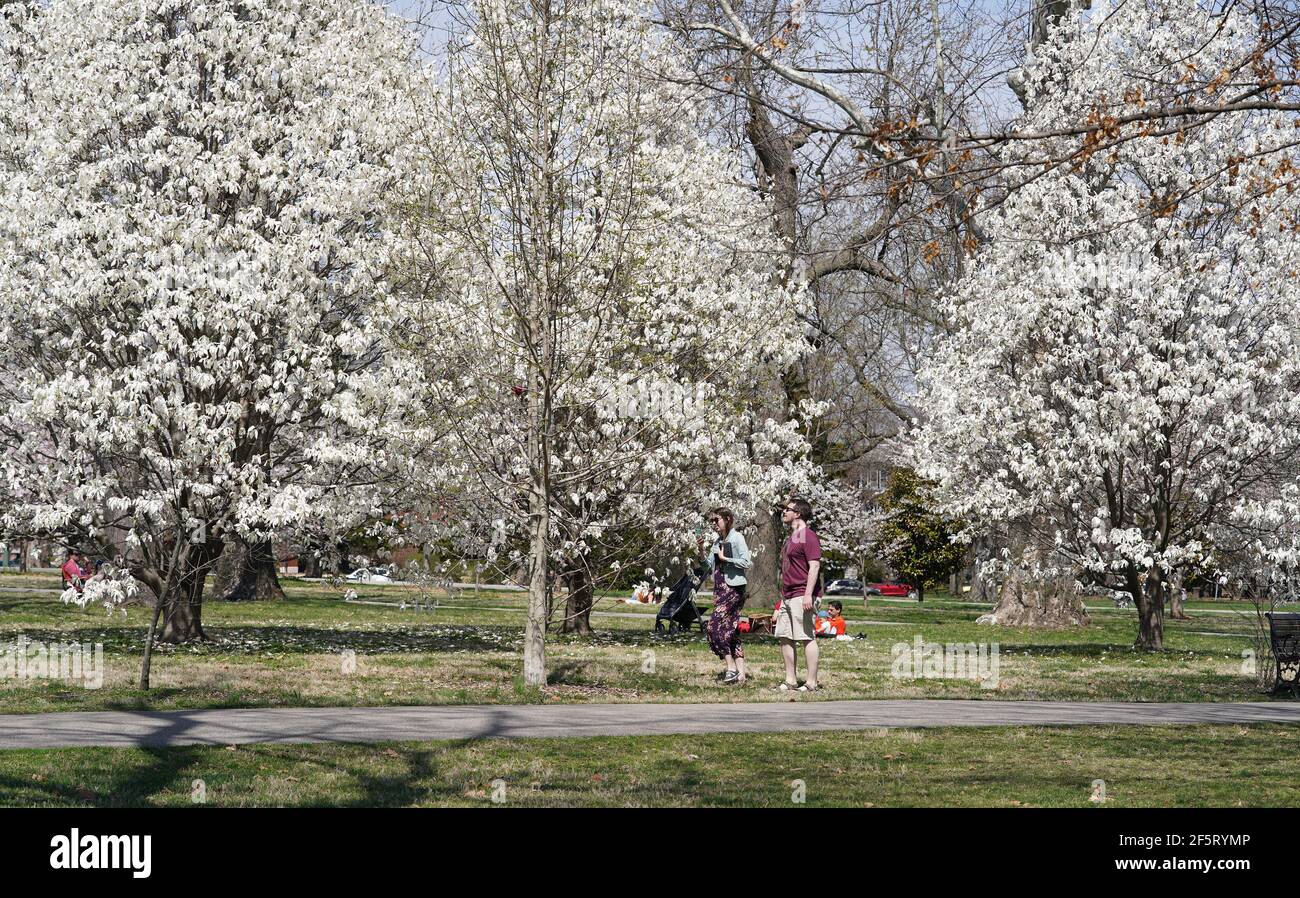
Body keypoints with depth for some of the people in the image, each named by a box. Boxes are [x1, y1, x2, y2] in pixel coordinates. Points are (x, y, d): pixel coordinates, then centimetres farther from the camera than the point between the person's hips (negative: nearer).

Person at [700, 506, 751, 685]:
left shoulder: (736, 537, -7)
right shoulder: (717, 541, 17)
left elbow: (746, 562, -15)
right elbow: (709, 566, 18)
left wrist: (724, 558, -14)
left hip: (733, 587, -9)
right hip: (720, 588, 9)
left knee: (716, 626, -16)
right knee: (731, 630, 6)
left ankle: (731, 668, -12)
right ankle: (741, 672, 7)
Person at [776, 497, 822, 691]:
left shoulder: (808, 536, -11)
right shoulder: (791, 538, 20)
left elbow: (814, 566, -18)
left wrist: (808, 595, -23)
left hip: (801, 596, -10)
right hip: (787, 597, 10)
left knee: (807, 638, -7)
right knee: (784, 638, 10)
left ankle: (812, 683, -5)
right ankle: (791, 680, 16)